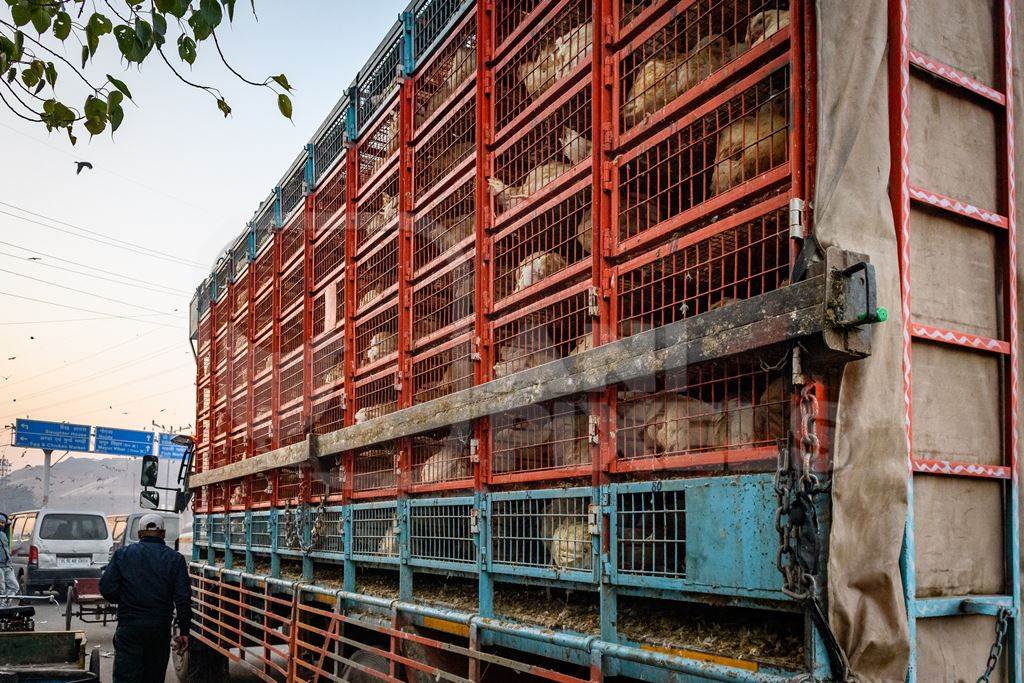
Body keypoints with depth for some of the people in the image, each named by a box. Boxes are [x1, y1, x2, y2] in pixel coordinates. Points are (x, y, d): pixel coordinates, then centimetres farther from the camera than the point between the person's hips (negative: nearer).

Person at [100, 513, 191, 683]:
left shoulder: (122, 554, 2)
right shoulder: (175, 559, 1)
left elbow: (106, 588, -5)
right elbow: (183, 598, -4)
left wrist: (124, 602, 15)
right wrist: (184, 631, 1)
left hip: (129, 625, -1)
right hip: (161, 628, 1)